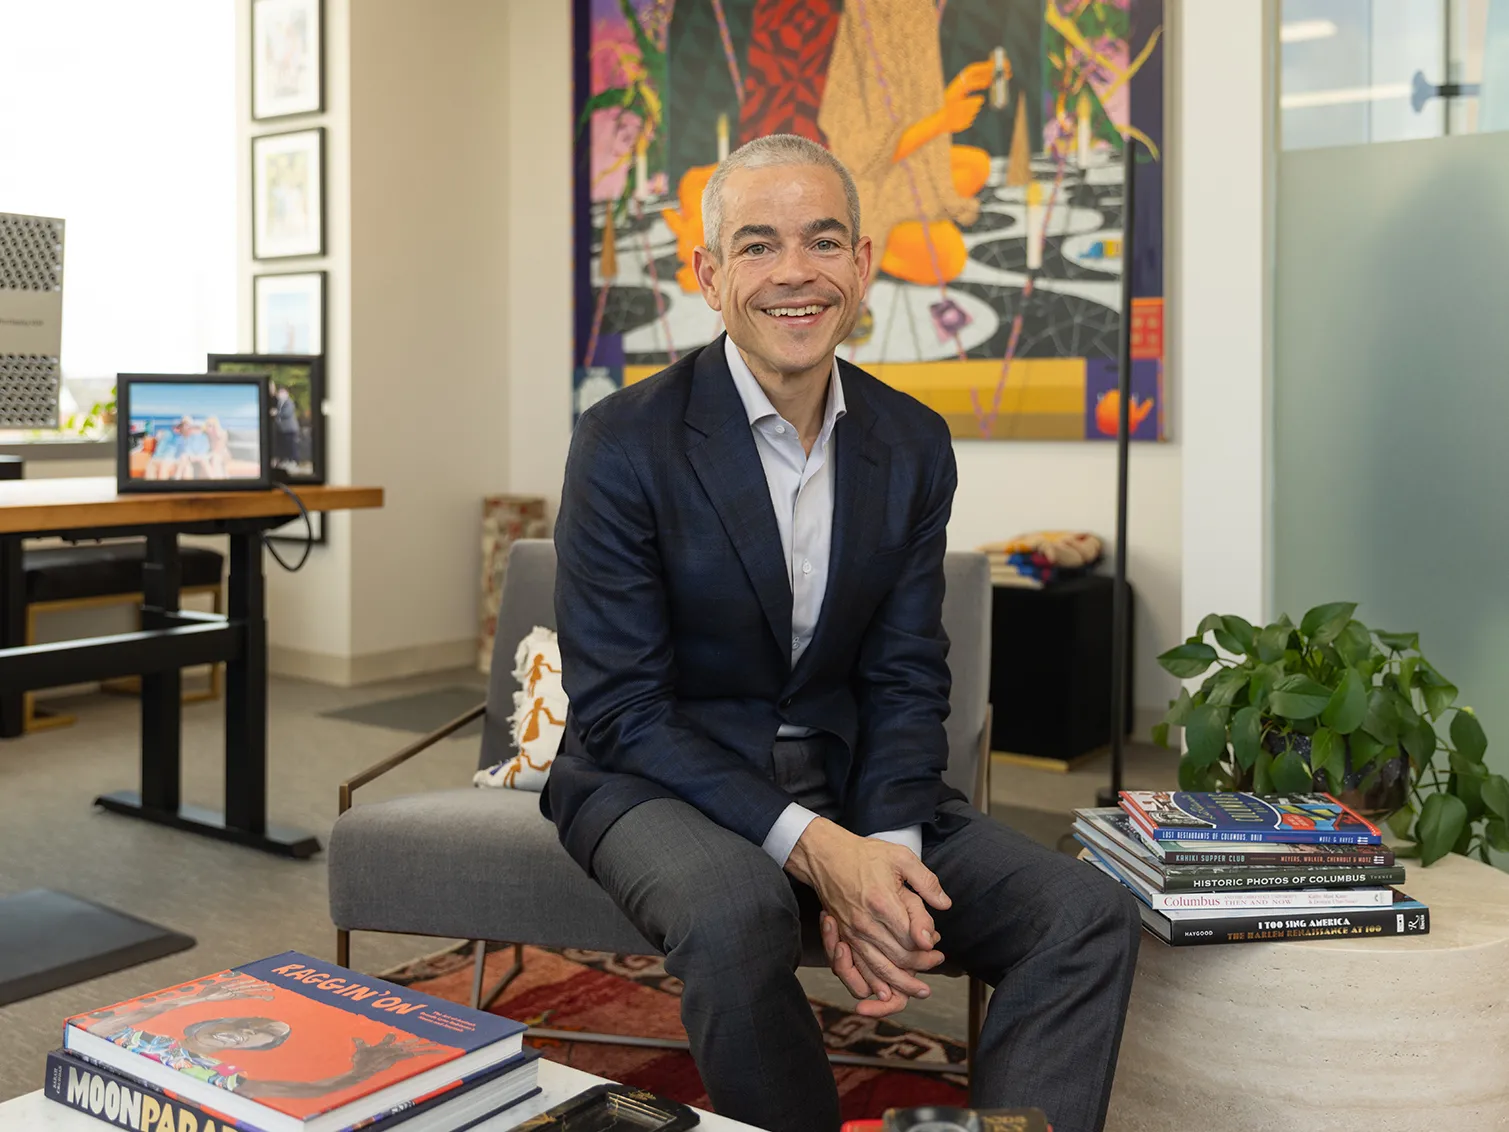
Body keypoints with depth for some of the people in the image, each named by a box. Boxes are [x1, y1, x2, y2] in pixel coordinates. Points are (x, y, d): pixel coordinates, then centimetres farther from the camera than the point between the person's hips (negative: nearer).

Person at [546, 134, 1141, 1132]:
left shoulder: (914, 446, 1)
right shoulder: (626, 443, -13)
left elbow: (905, 682, 1)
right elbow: (621, 710, -15)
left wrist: (881, 855, -18)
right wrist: (812, 850, -25)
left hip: (847, 787, 4)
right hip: (664, 784, -4)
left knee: (1091, 916, -14)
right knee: (739, 911, -37)